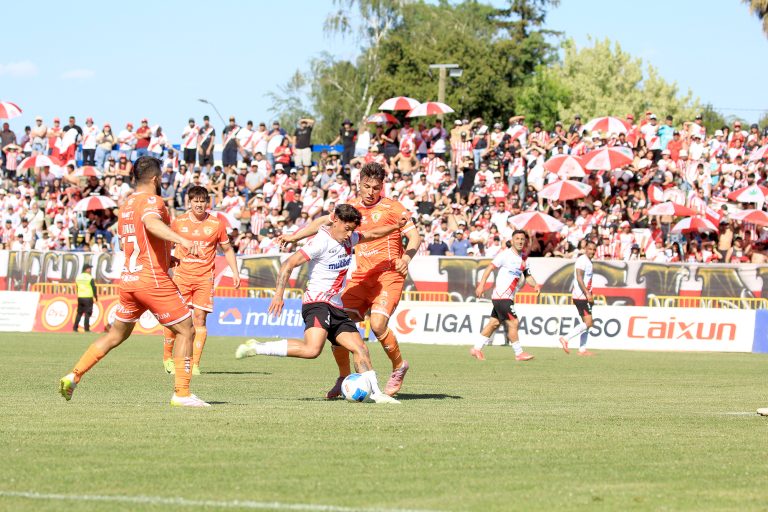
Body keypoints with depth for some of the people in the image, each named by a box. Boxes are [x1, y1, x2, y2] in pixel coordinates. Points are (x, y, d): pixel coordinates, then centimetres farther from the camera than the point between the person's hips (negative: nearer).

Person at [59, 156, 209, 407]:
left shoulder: (126, 205, 16)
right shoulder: (152, 201, -10)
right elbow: (151, 222, -34)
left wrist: (166, 258, 28)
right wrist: (181, 240, -49)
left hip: (128, 279, 8)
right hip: (154, 281, -8)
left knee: (116, 335, 20)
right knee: (186, 331, 1)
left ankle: (73, 376, 15)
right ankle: (181, 393, -3)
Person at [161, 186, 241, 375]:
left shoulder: (216, 224, 3)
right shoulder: (179, 222, 3)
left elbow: (227, 249, 13)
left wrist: (235, 272, 5)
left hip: (204, 277, 0)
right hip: (181, 275, 0)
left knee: (200, 318, -6)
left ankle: (195, 363, -2)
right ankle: (167, 357, 12)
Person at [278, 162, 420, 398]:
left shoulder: (392, 207, -1)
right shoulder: (352, 208, 13)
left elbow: (414, 236, -4)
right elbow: (324, 221, 22)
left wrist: (406, 258, -23)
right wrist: (294, 236, 12)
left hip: (388, 274, -5)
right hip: (360, 276, 5)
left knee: (377, 324, -23)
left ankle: (399, 366, 2)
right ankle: (344, 378, 9)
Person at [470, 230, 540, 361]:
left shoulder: (523, 258, 12)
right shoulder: (505, 254, -11)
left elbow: (527, 276, 20)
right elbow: (490, 268, -13)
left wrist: (535, 285, 0)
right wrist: (481, 285, -21)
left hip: (508, 297, 8)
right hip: (501, 295, -8)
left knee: (494, 323, 11)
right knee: (513, 322, -8)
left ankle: (476, 349, 18)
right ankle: (519, 353, -1)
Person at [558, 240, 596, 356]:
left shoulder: (588, 261, 20)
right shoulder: (582, 260, -12)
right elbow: (579, 278, -21)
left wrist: (589, 295, 22)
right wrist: (587, 294, -24)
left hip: (585, 297, 10)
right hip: (581, 296, -10)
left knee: (586, 323, 10)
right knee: (588, 323, -15)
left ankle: (582, 349, 12)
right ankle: (566, 338, -14)